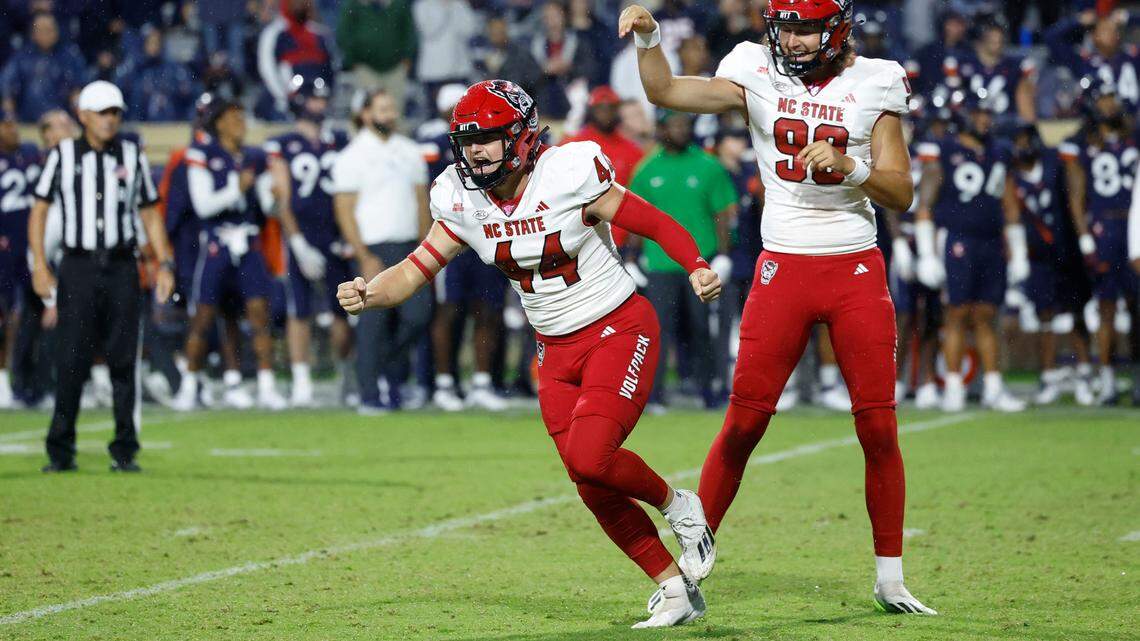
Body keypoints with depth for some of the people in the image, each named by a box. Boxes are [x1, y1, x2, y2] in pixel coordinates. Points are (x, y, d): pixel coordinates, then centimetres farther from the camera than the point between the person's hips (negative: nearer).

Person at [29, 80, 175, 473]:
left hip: (121, 267, 2)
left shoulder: (132, 157, 8)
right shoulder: (63, 156, 4)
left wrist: (165, 264, 4)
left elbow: (149, 214, 13)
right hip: (78, 267, -2)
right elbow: (39, 210, 4)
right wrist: (39, 265, -5)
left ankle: (124, 451, 6)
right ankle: (60, 451, 3)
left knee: (124, 361, 1)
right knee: (71, 361, -4)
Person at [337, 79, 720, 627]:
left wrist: (697, 268, -29)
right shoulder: (463, 201, -4)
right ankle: (675, 589, 17)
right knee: (595, 489, 2)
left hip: (619, 330, -6)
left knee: (589, 457, -25)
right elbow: (416, 269, -3)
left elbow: (657, 225, -13)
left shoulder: (567, 177, -19)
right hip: (558, 350, 6)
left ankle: (677, 505, 4)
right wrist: (367, 294, -23)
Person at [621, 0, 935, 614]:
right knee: (744, 421, -4)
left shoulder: (872, 84, 1)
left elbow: (901, 194, -1)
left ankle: (890, 579, 14)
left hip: (857, 270, 0)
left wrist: (847, 165, -18)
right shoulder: (758, 73, 2)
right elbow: (666, 91, -7)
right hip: (783, 268, 0)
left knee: (879, 429, 1)